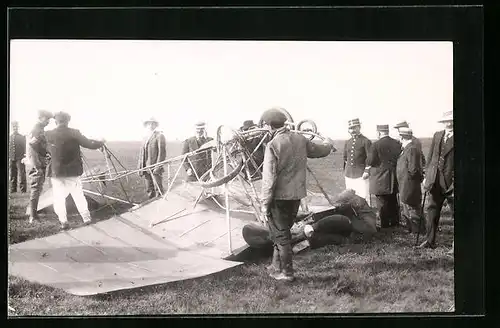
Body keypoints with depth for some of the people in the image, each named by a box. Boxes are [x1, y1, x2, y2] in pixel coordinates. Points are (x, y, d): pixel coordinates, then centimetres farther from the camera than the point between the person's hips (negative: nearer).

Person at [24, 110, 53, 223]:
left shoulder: (40, 130, 14)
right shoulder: (35, 131, -17)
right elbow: (31, 149, -23)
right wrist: (37, 167, -24)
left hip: (40, 164, 10)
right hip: (36, 164, -10)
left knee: (37, 189, 18)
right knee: (36, 189, -6)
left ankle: (32, 211, 30)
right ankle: (33, 216, -2)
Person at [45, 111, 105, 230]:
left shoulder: (49, 135, -5)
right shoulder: (74, 133, -8)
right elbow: (89, 144, -4)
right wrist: (101, 143, 12)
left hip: (56, 172, 0)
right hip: (73, 171, 0)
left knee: (59, 198, 7)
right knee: (79, 195, 12)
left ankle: (63, 222, 4)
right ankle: (86, 218, 15)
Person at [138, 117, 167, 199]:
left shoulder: (160, 136, -3)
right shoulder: (146, 137, 18)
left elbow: (162, 153, -10)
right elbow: (142, 154, 19)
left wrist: (157, 167, -16)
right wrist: (141, 168, 11)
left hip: (155, 168, -7)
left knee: (158, 190, -8)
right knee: (149, 190, 8)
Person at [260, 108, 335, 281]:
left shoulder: (273, 145, -18)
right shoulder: (300, 140, 1)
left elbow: (269, 177, -19)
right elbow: (320, 151, 19)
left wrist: (265, 202, -12)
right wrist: (328, 143, 42)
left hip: (279, 197, -6)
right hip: (296, 195, 7)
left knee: (280, 234, 6)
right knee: (282, 231, 21)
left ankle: (286, 272, 12)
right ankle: (277, 266, 31)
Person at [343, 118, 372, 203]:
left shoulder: (366, 141, -4)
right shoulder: (348, 142, 14)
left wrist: (366, 172, -13)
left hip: (361, 176, -6)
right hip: (349, 176, 6)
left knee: (363, 198, -8)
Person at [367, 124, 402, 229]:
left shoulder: (376, 145, -15)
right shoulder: (397, 144, 1)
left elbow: (370, 161, -14)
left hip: (381, 181, -5)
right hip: (394, 180, 5)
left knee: (382, 204, 2)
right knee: (393, 203, 16)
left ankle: (385, 226, 5)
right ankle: (395, 224, 25)